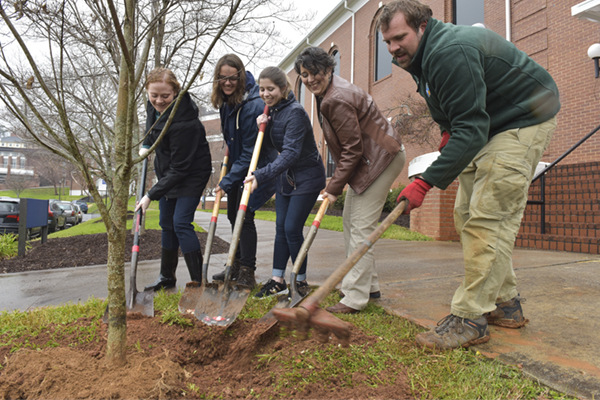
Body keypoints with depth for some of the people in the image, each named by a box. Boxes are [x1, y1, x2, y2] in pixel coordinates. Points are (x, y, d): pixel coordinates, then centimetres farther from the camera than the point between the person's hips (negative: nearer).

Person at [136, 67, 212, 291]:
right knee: (166, 223, 12)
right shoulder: (155, 105, -8)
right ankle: (167, 278, 26)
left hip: (191, 174, -8)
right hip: (167, 171, 8)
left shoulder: (184, 123, -32)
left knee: (181, 223, -15)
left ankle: (199, 281, -4)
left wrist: (151, 195, -24)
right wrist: (147, 145, 7)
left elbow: (179, 168, -28)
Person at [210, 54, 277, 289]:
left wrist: (227, 181, -22)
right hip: (237, 163, 9)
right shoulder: (225, 101, 0)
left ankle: (247, 272, 0)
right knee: (233, 214, 13)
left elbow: (250, 152, -24)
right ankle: (237, 265, 28)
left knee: (244, 215, -13)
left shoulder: (253, 106, -26)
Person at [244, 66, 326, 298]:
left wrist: (261, 175, -41)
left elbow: (290, 153, -32)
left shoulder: (295, 113, -23)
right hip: (285, 175, 8)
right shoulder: (271, 110, 4)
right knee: (280, 228, 7)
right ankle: (278, 280, 17)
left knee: (292, 228, -7)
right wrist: (263, 127, -8)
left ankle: (301, 282, 11)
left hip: (307, 176, -8)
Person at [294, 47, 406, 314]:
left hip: (381, 159, -11)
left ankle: (355, 298, -4)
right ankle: (369, 285, 24)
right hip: (365, 159, 11)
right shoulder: (327, 92, 10)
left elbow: (352, 149, -22)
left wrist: (334, 187, -16)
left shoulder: (337, 100, -23)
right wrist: (337, 181, 12)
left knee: (361, 225, -12)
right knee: (350, 220, 13)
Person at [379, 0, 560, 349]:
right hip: (486, 124, 10)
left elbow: (470, 128, -32)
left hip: (524, 120, -10)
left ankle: (471, 319, -11)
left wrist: (426, 182, -34)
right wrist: (447, 132, 1)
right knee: (468, 215, 6)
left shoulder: (451, 52, -26)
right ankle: (505, 305, 16)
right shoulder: (424, 56, 7)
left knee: (488, 218, -17)